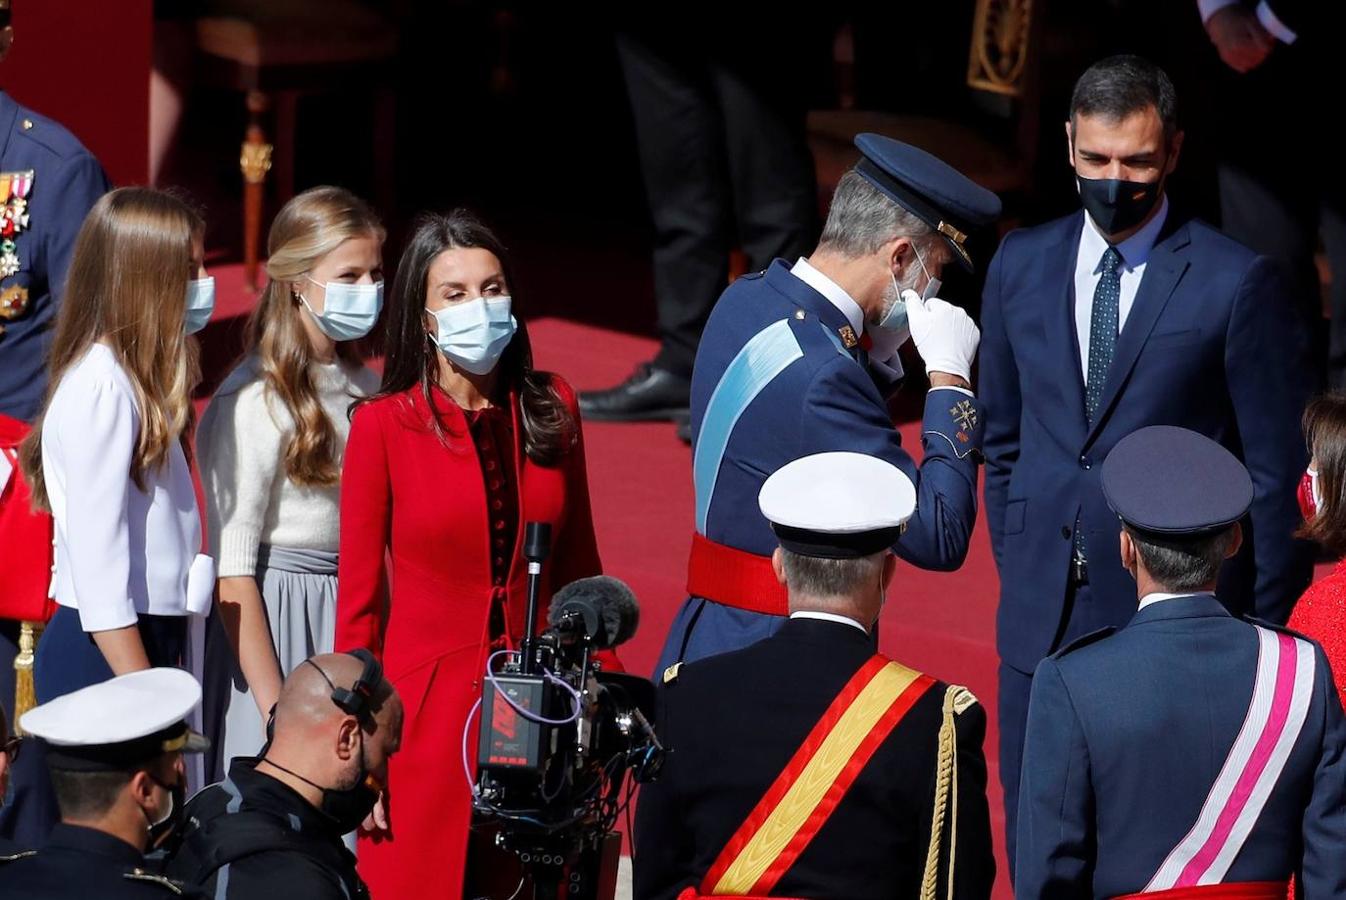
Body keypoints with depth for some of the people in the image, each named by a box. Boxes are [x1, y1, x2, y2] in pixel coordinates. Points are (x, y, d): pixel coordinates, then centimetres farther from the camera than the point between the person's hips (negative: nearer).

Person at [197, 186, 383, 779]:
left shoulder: (365, 390, 9)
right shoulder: (253, 402, -12)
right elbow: (231, 575, -13)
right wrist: (277, 711, -15)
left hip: (349, 623, 6)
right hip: (272, 624, -6)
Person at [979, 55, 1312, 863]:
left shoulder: (1237, 282, -7)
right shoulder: (1021, 267, 7)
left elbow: (1279, 471, -4)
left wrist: (1260, 630, -2)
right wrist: (1017, 576, 15)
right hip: (1043, 621, 4)